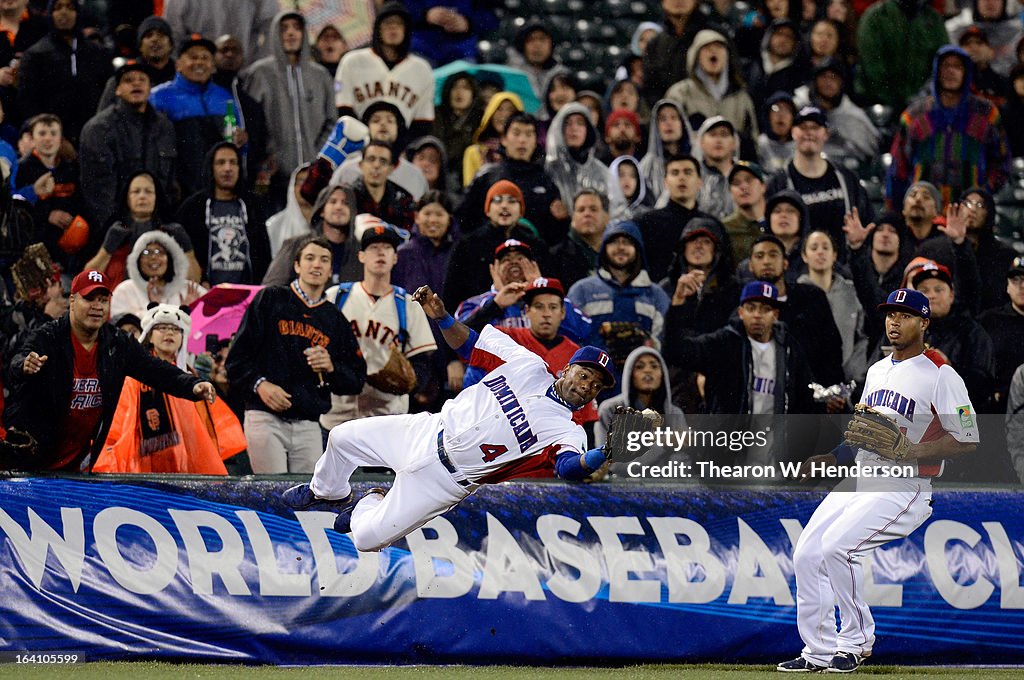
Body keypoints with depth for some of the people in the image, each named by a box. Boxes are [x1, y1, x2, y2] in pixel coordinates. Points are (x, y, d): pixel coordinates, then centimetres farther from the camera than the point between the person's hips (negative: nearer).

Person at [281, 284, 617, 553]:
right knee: (342, 437, 13)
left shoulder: (567, 431, -15)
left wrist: (601, 456, -58)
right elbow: (469, 343, 4)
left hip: (446, 479, -4)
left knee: (368, 539, -10)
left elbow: (569, 466, -36)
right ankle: (328, 494, 45)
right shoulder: (529, 365, -3)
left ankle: (370, 505, 27)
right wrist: (441, 317, -16)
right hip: (426, 431, 4)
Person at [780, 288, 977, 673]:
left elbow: (968, 441, -14)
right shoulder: (877, 371, 17)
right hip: (858, 480, 8)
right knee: (806, 555, 0)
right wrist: (833, 459, 12)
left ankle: (857, 641, -9)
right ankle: (819, 651, 9)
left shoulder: (941, 376, -9)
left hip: (903, 489, -8)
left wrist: (910, 451, -22)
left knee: (838, 546, -25)